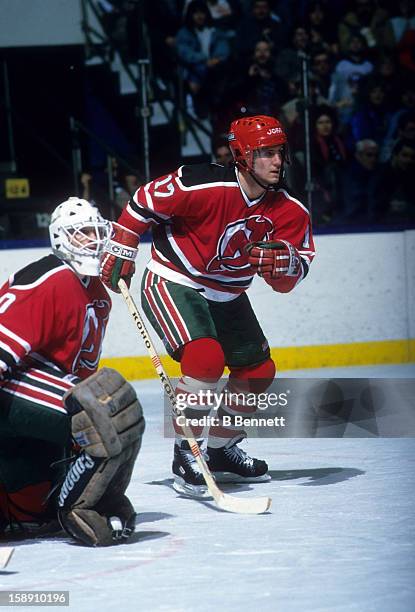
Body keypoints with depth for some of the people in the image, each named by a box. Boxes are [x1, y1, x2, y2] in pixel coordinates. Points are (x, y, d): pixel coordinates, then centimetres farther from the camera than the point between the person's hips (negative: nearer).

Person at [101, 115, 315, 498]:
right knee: (206, 359, -27)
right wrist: (120, 252, -9)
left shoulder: (289, 211, -9)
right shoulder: (203, 186, -26)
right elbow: (145, 201, -14)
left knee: (259, 371, 11)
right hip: (172, 285, -7)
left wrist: (286, 262, -32)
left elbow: (287, 281, -9)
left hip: (226, 296, 8)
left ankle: (222, 451, 29)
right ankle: (185, 455, -14)